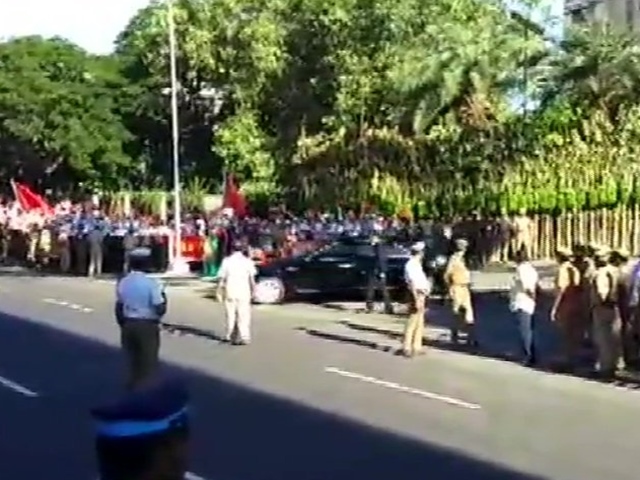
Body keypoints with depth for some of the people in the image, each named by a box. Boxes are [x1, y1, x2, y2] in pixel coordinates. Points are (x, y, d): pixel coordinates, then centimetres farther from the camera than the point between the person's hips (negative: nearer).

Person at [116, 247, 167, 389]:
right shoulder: (151, 283, -17)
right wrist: (163, 299, 3)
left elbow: (119, 308, 8)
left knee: (132, 359, 16)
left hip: (128, 324, 5)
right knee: (148, 361, 7)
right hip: (147, 325, -5)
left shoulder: (123, 282, 1)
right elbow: (160, 309, -17)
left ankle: (134, 388, 24)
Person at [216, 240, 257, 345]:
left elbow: (221, 277, -1)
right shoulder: (247, 261, 1)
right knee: (244, 315, 1)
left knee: (231, 314, 13)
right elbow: (252, 278, -3)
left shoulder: (227, 261, 1)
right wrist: (253, 290, 7)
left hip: (230, 291, 1)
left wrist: (219, 291, 5)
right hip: (244, 291, -1)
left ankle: (230, 336, 20)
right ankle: (244, 337, -7)